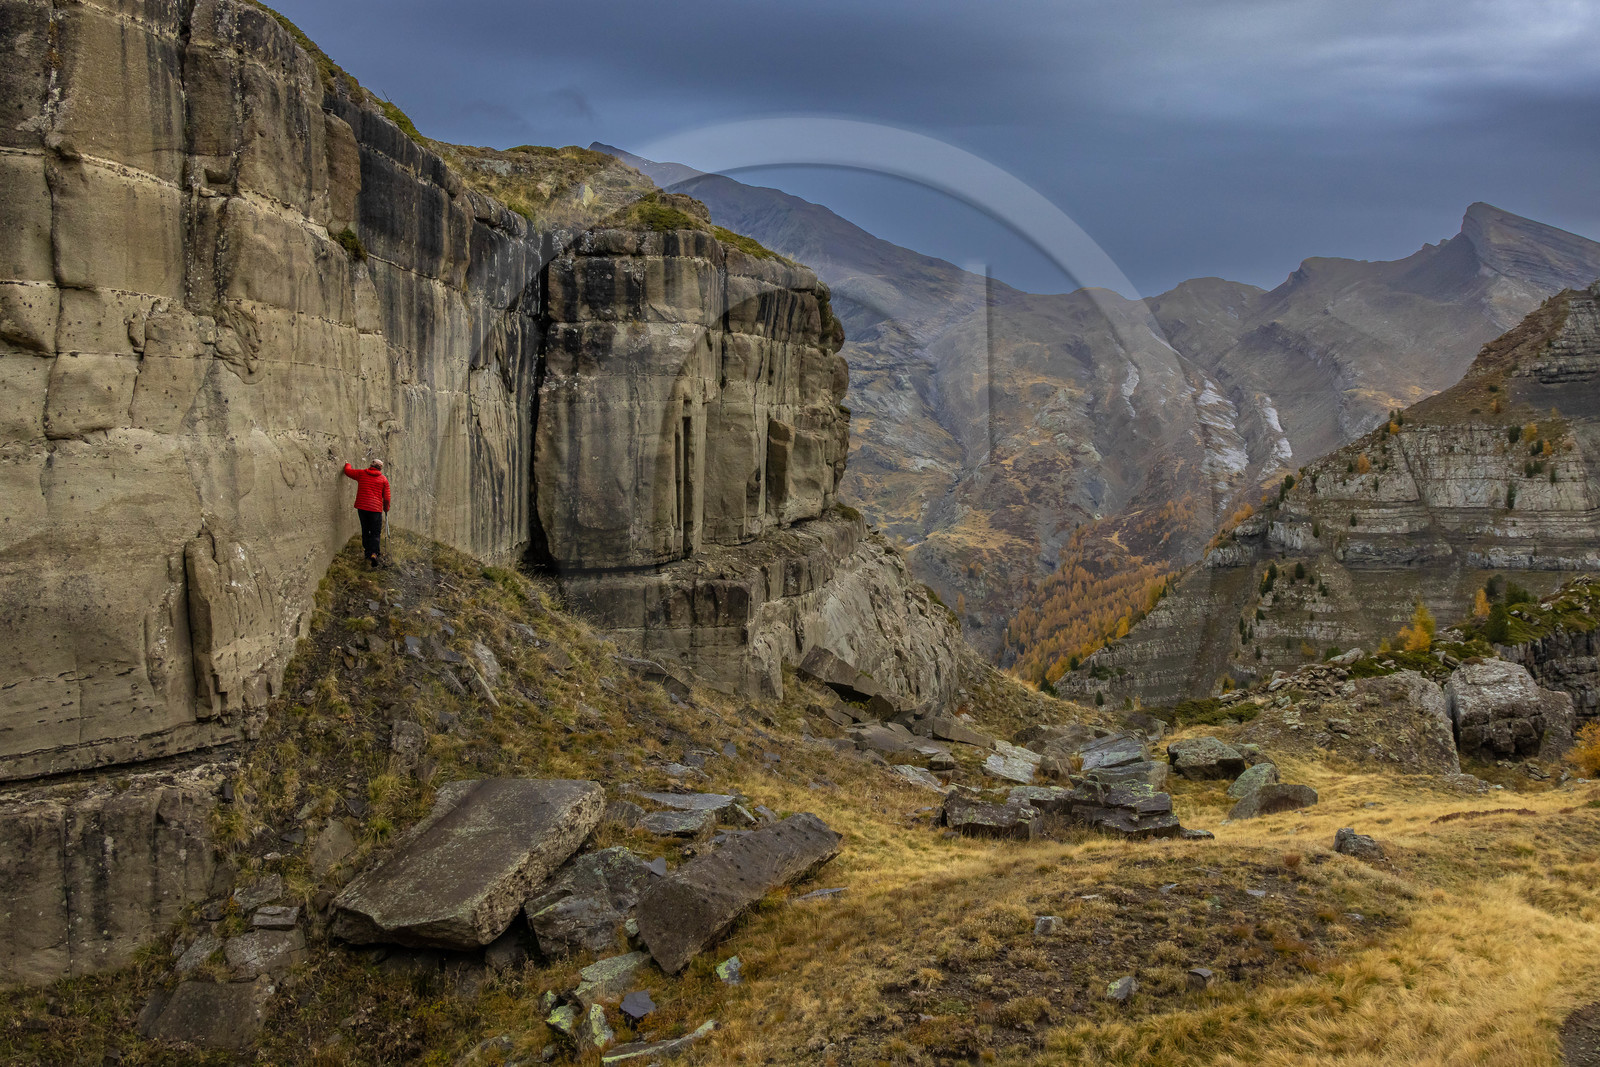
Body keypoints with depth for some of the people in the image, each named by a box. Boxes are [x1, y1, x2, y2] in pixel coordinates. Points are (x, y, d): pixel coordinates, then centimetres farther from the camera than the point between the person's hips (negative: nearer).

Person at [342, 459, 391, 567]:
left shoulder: (361, 474, 7)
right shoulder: (383, 479, 4)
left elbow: (347, 471, 19)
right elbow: (386, 497, 5)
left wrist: (348, 464, 41)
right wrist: (386, 509, 21)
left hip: (362, 507, 2)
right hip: (376, 509, -2)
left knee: (365, 531, 17)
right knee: (376, 533, 0)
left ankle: (367, 552, 19)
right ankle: (374, 553, -20)